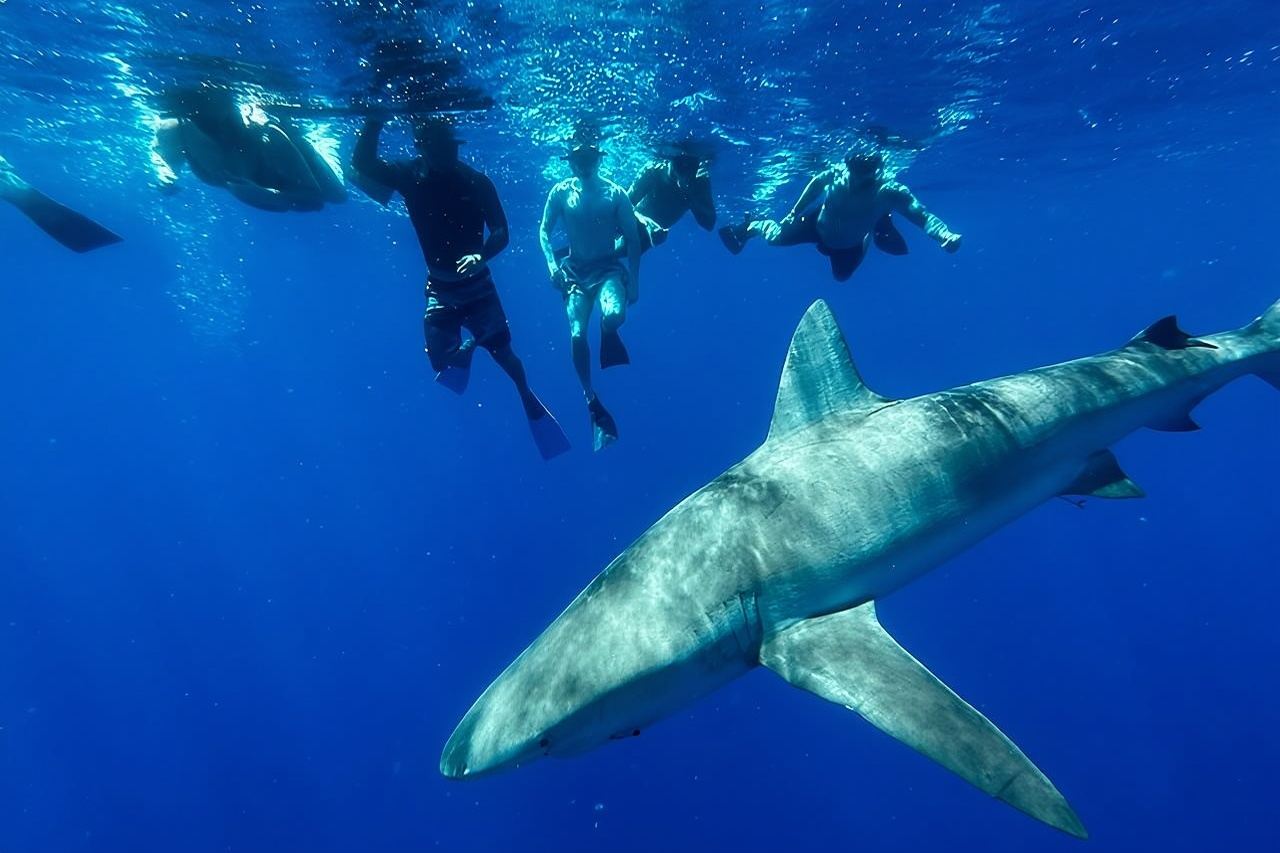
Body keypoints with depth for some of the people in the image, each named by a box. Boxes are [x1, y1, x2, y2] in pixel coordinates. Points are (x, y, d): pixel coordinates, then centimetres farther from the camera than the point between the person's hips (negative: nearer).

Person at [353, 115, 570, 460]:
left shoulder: (476, 182, -11)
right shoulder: (410, 177, -7)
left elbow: (502, 233, -12)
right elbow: (363, 163, -22)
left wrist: (480, 255, -32)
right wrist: (375, 120, -36)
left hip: (477, 285, -1)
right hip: (439, 288, 1)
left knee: (503, 353, 2)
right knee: (442, 361, -4)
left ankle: (529, 399, 29)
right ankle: (464, 351, 30)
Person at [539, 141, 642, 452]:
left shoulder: (615, 193, -2)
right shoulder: (561, 192, 1)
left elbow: (633, 239, -1)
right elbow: (545, 231, 6)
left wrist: (633, 281, -6)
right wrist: (552, 264, -11)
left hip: (609, 268, -1)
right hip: (576, 270, 2)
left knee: (615, 315, -34)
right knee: (577, 336, -14)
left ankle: (608, 336, 6)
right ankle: (593, 403, 2)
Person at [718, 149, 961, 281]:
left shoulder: (890, 193, -41)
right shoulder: (838, 173, -35)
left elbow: (922, 215, -49)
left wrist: (945, 234, -69)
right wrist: (793, 213, -9)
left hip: (850, 245, 1)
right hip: (818, 224, 0)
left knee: (841, 276, 25)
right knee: (776, 237, -3)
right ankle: (752, 226, 36)